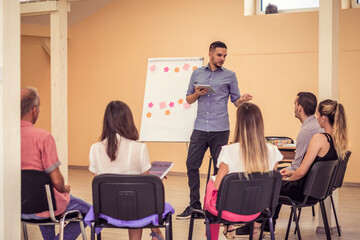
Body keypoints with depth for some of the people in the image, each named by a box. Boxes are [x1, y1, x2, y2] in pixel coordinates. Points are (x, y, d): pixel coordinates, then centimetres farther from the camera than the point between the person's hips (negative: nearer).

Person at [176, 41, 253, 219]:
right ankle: (194, 205, 10)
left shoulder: (230, 76, 7)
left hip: (220, 130, -2)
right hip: (200, 128, 2)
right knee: (192, 165, 0)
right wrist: (197, 94, -5)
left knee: (220, 168, 1)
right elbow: (189, 99, 17)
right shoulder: (197, 74, 12)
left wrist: (242, 99, -15)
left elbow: (235, 101, 7)